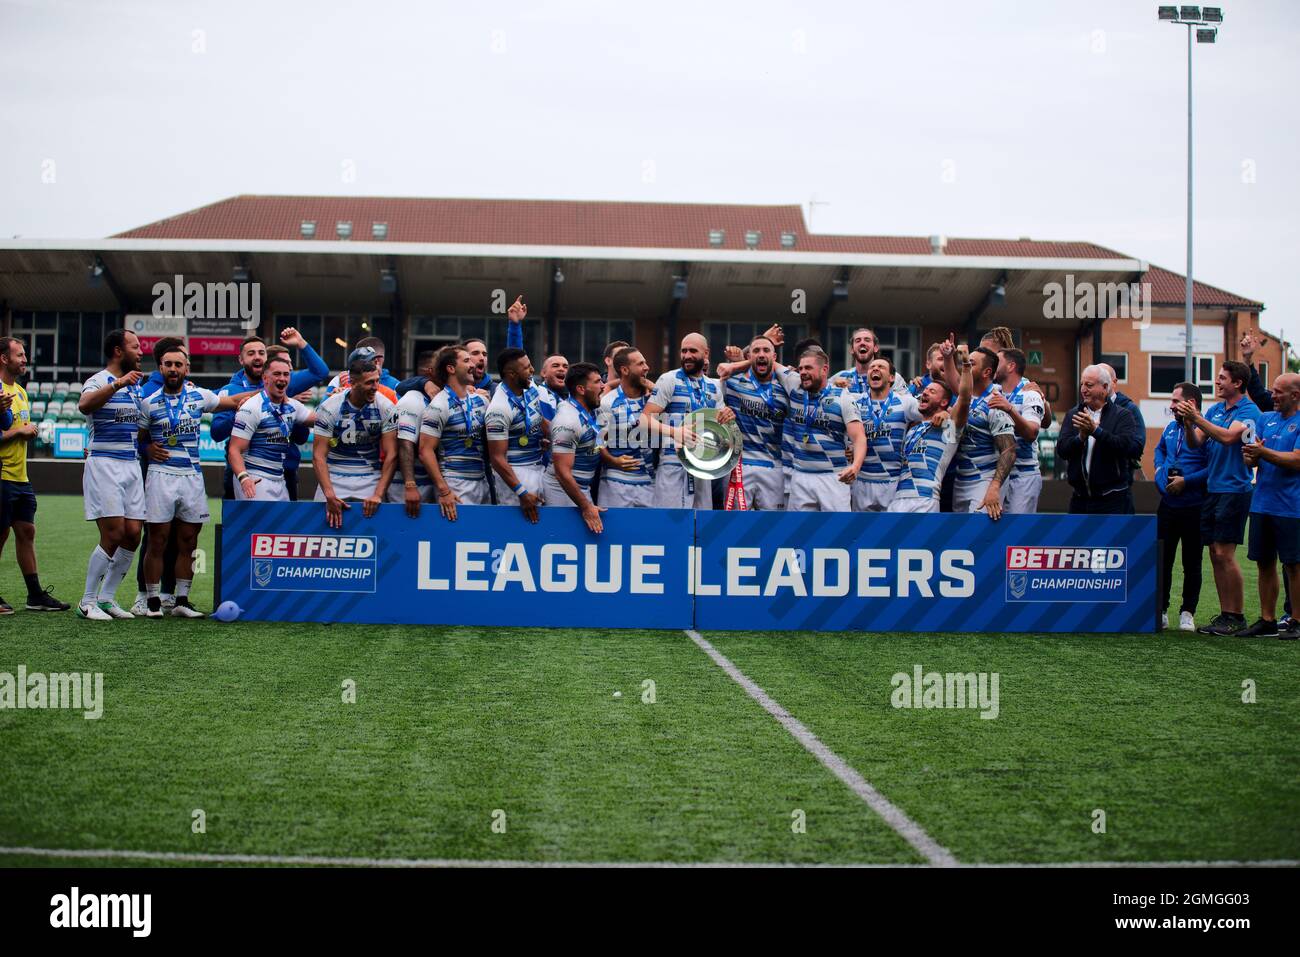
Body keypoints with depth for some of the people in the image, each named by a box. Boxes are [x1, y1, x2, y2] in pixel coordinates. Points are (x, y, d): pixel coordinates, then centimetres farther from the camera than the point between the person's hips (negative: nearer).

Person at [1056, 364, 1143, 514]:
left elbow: (1129, 446, -19)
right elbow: (1061, 449, -1)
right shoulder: (1073, 415, 12)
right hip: (1080, 499, 5)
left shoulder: (1122, 415, -1)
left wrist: (1096, 430, -25)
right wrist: (1081, 436, -21)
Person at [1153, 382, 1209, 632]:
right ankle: (1160, 611, 15)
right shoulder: (1170, 429, 11)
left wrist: (1187, 481, -19)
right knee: (1162, 560, 7)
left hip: (1194, 508, -6)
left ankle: (1187, 613, 15)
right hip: (1168, 505, 6)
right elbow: (1159, 450, 30)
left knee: (1192, 563, 5)